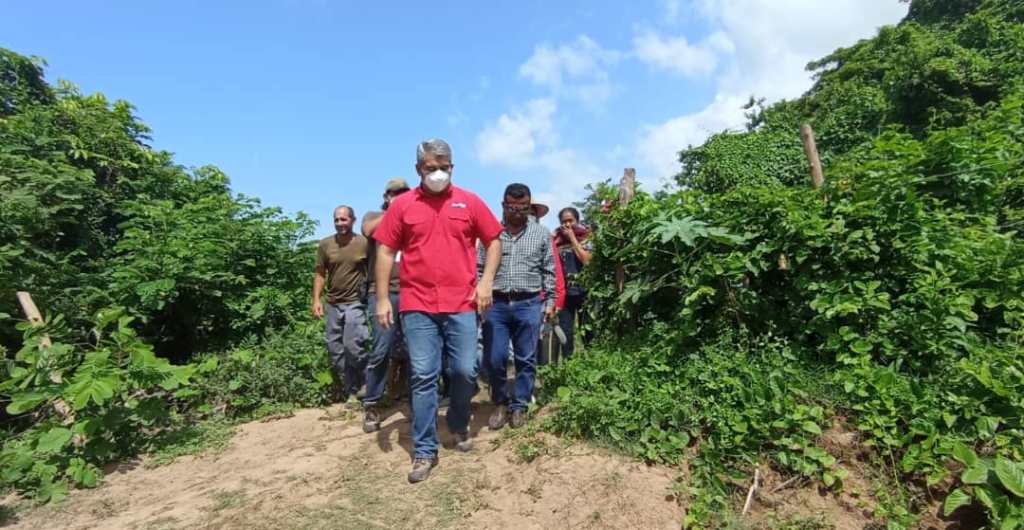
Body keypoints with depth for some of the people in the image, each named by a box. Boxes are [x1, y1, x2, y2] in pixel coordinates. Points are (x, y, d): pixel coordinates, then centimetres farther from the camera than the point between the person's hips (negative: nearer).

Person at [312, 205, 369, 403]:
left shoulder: (363, 243, -6)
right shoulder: (325, 244, 2)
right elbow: (320, 274, 6)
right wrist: (316, 299, -1)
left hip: (355, 303, -4)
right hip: (332, 304, 4)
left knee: (353, 346, -8)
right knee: (335, 350, 11)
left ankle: (356, 390, 13)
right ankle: (343, 390, 28)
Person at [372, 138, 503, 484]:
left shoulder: (470, 202, 6)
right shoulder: (402, 205, 5)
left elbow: (493, 241, 10)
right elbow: (385, 252, 6)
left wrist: (486, 281, -1)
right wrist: (382, 299, 1)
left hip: (462, 305, 1)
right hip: (417, 306, 0)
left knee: (465, 371, 5)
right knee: (423, 376, 3)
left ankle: (459, 425, 35)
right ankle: (424, 451, 17)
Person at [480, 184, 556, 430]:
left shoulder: (541, 233, 7)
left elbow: (549, 271, 9)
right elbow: (480, 268, 6)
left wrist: (550, 301, 4)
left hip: (529, 304, 0)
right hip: (496, 303, 0)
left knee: (526, 359, 6)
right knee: (494, 359, 3)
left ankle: (519, 405, 22)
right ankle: (500, 403, 24)